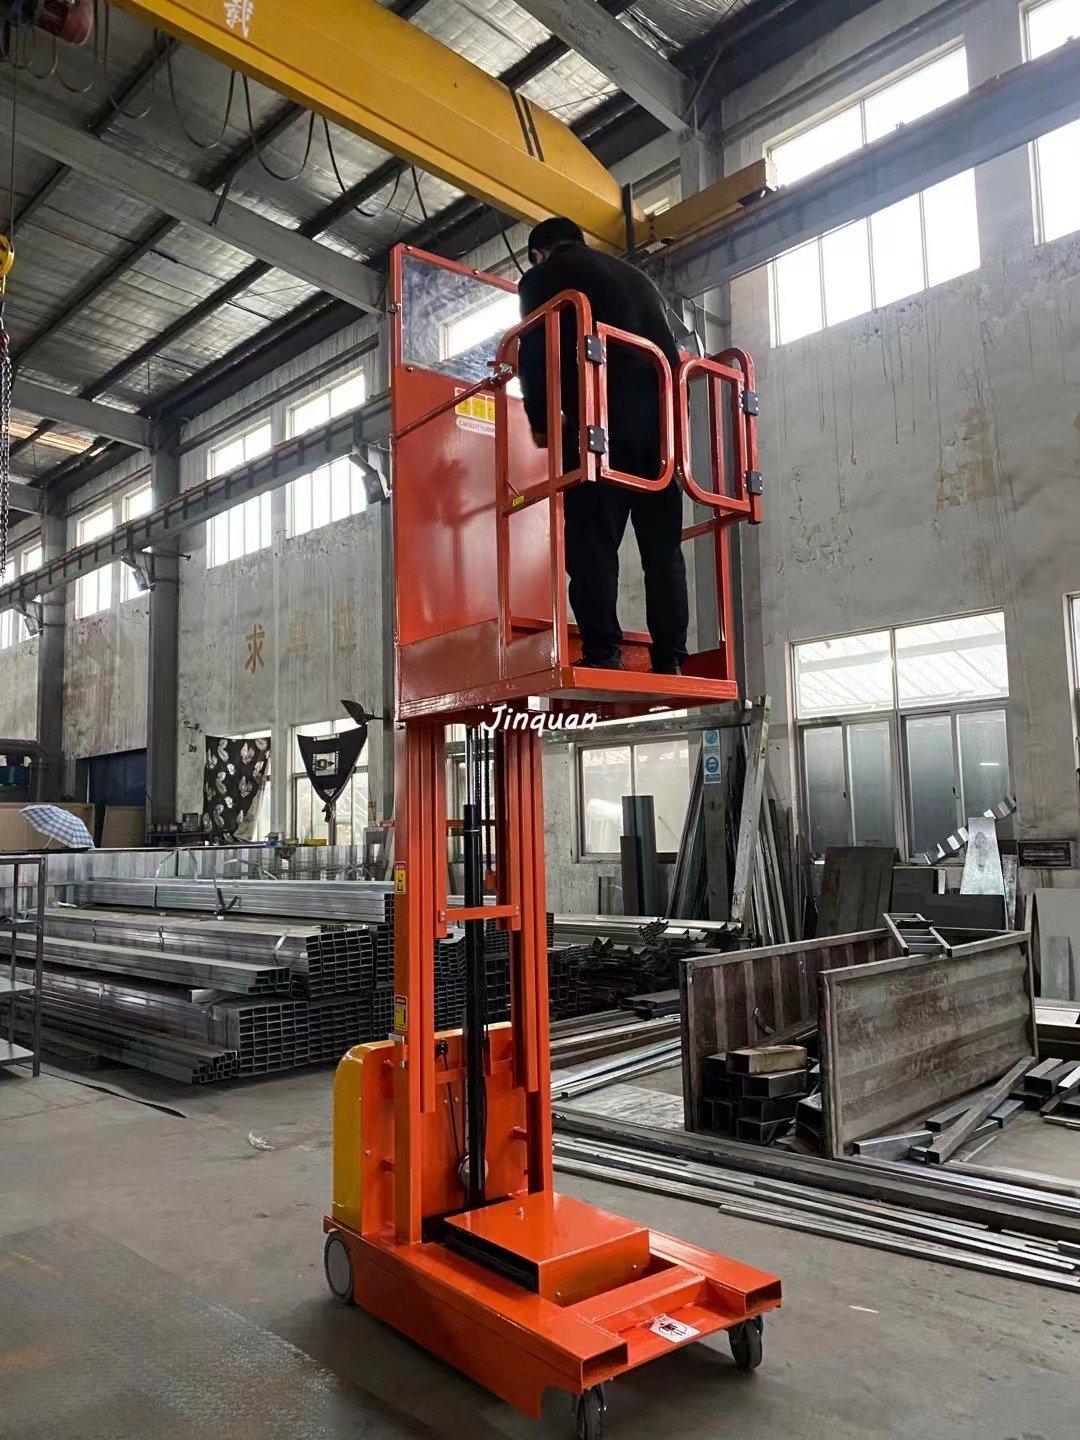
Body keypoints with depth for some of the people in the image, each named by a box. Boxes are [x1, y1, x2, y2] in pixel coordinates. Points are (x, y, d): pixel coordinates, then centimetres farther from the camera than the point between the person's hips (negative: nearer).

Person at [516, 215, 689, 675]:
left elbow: (535, 352, 3)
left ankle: (603, 653, -16)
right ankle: (670, 659, 0)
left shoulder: (543, 277, 15)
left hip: (603, 419, -5)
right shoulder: (636, 276, 31)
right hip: (663, 419, 5)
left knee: (593, 540, -7)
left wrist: (540, 419, 11)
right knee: (663, 545, 4)